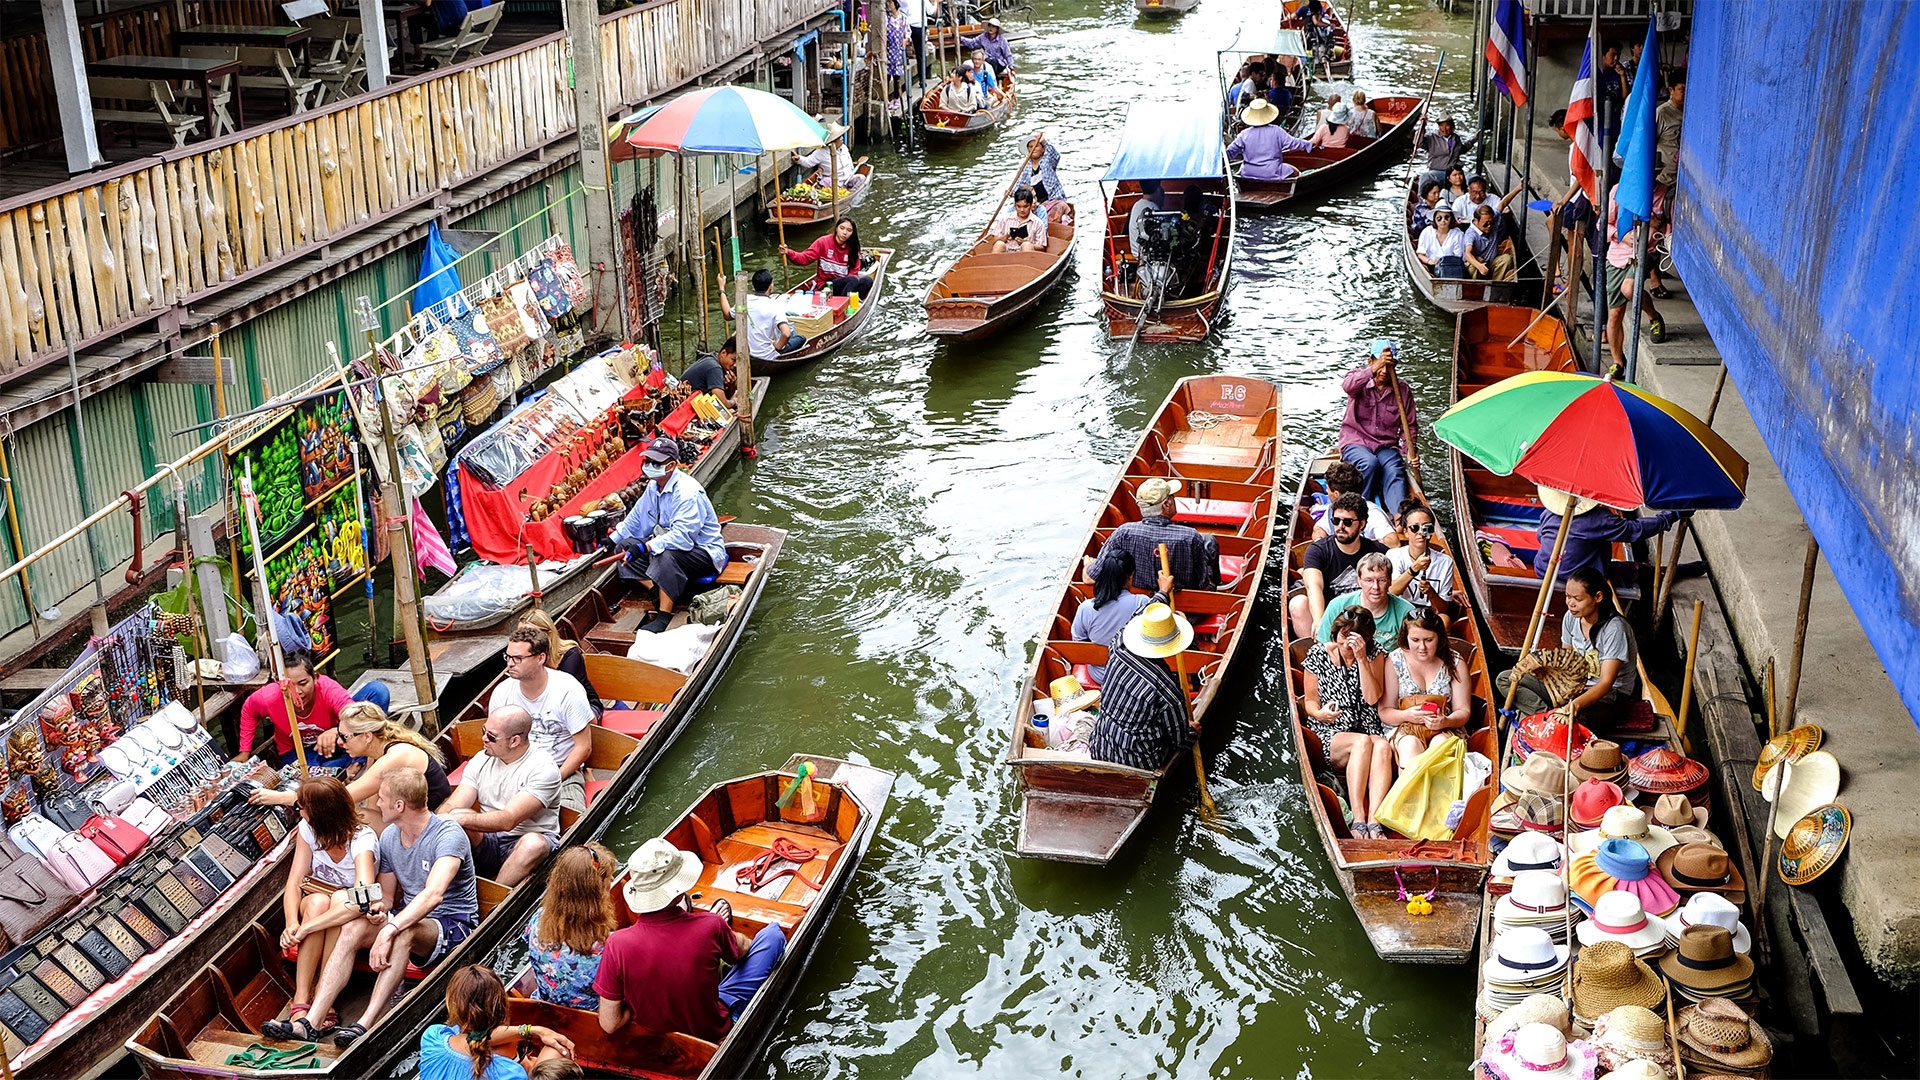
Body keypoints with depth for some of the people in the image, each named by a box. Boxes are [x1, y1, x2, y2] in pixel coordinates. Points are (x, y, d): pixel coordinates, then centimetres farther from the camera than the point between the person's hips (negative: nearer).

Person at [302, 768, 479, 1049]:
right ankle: (312, 1020, -26)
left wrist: (388, 931, -43)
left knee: (403, 932, -37)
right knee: (352, 928, -20)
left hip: (453, 924, -7)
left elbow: (433, 894, -35)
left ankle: (366, 1025, -39)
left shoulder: (448, 835, -20)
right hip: (409, 917, 7)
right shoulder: (389, 837, 5)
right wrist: (378, 910, -9)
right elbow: (387, 896, 15)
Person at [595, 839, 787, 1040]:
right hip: (712, 1035, -2)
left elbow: (609, 1025, -22)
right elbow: (742, 949, -3)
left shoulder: (618, 944, -29)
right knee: (773, 933, 10)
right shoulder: (711, 927, -30)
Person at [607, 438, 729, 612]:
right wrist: (612, 540, 9)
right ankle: (659, 593, -15)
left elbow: (682, 536, -34)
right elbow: (637, 518, 17)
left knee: (665, 556, -39)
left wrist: (645, 546, -40)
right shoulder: (654, 487, 4)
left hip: (705, 553, -9)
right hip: (670, 543, 9)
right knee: (625, 547, -4)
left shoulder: (687, 491, -25)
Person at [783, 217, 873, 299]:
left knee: (867, 281, -24)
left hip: (845, 284, 4)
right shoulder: (823, 242, -3)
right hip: (825, 286, -4)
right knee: (853, 280, -31)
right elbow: (805, 258, -7)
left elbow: (854, 272, 3)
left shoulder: (852, 248, 6)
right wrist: (788, 253, -24)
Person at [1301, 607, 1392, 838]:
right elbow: (1310, 700, 6)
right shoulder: (1317, 655, 3)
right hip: (1330, 733, -2)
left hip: (1368, 729, 2)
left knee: (1383, 747, -34)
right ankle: (1357, 817, -41)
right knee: (1363, 742, -35)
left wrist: (1361, 658, -15)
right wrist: (1319, 713, -18)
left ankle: (1374, 820, -47)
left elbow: (1372, 698, -8)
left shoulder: (1374, 655, 5)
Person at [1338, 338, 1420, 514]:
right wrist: (1373, 369, -46)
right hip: (1355, 443, -2)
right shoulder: (1360, 377, -4)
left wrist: (1410, 451, -6)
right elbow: (1348, 385, -31)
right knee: (1370, 463, -34)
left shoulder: (1403, 389, 5)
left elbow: (1410, 425, 12)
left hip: (1386, 446, 2)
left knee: (1395, 471, -28)